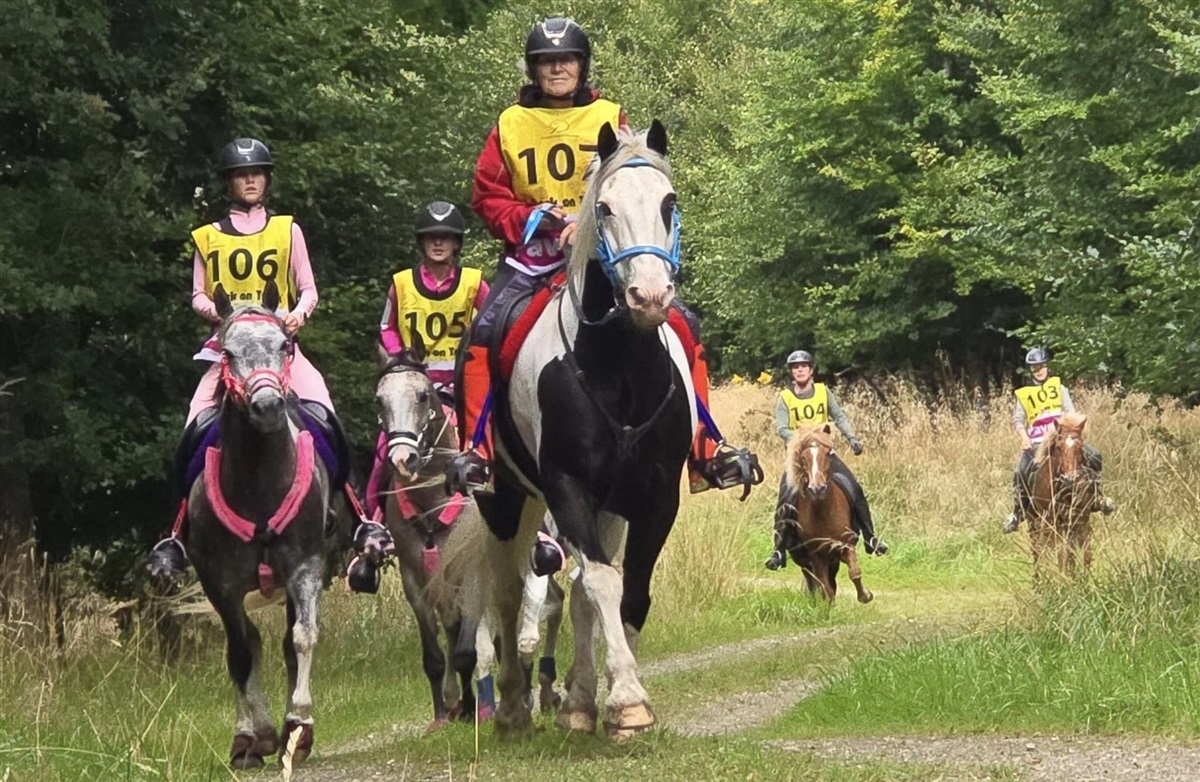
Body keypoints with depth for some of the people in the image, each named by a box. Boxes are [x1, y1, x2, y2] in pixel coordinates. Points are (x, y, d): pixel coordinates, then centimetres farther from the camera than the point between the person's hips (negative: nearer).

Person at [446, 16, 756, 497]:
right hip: (533, 255, 0)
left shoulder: (610, 119, 4)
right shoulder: (510, 126, 4)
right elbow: (487, 196, 4)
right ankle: (476, 449, -14)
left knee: (681, 324, -15)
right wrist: (531, 218, -14)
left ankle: (703, 452, -10)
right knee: (484, 333, -23)